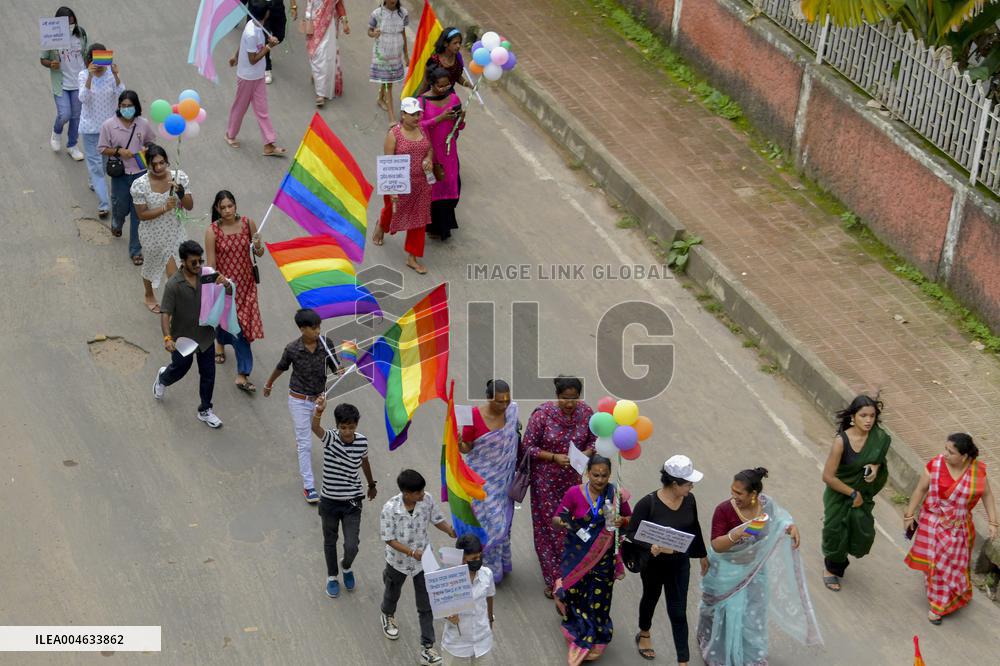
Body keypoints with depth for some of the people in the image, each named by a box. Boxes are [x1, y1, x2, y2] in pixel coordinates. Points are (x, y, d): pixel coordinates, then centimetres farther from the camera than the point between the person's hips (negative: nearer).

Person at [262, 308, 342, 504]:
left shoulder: (326, 343, -15)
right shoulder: (292, 349, -21)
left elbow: (336, 367, -8)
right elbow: (281, 368, -2)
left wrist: (340, 371, -32)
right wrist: (268, 384, 14)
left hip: (319, 397, 4)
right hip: (299, 400, -4)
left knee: (308, 428, 31)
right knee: (306, 444, -3)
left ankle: (299, 440, 66)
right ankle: (308, 485, 3)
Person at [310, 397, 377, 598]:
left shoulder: (362, 441, -10)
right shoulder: (330, 438, -19)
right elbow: (315, 427, -43)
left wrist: (371, 485, 27)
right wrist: (318, 411, -66)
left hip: (352, 502, 1)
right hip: (329, 501, -1)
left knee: (351, 546, -4)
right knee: (330, 542, 18)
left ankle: (347, 567, 31)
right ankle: (332, 576, 43)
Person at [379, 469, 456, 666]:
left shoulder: (427, 500, -20)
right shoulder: (390, 509, -30)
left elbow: (437, 520, -3)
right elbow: (389, 539, -23)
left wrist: (451, 531, -22)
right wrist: (412, 553, -34)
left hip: (423, 560, 2)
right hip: (398, 560, -2)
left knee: (426, 605, 4)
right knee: (393, 592, 28)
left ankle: (427, 648, 13)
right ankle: (388, 616, 62)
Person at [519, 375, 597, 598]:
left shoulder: (586, 412, -10)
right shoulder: (542, 414, -20)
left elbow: (593, 442, 2)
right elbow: (528, 447, -14)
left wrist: (584, 455, -20)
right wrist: (555, 457, -25)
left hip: (571, 478, 3)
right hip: (545, 479, -3)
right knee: (548, 525, 4)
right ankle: (553, 579, 17)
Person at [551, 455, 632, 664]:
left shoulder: (616, 495, -7)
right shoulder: (575, 493, -13)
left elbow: (631, 519, 8)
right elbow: (556, 520, -7)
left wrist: (623, 521, -15)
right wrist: (562, 522, -30)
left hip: (603, 557, 1)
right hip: (577, 556, -1)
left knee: (598, 598, 4)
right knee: (575, 593, 6)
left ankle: (592, 640, 27)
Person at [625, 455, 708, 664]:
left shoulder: (689, 500, -11)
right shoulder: (648, 503, -26)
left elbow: (694, 528, 5)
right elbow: (632, 532, -20)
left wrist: (703, 555, 17)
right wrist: (651, 546, -38)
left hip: (680, 563, 2)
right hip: (654, 563, -2)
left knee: (678, 611, 6)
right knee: (651, 598, 25)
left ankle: (683, 661, 14)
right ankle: (644, 634, 55)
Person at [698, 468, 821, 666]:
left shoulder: (766, 504, -18)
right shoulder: (724, 510, -30)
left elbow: (781, 520, 2)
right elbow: (716, 546, -29)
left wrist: (792, 527, -20)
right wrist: (734, 535, -48)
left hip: (754, 569, 3)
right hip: (726, 573, -3)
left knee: (753, 614, 19)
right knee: (724, 613, 19)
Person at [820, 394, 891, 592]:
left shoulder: (878, 437, -15)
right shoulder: (842, 441, -28)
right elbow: (828, 476, -24)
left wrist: (875, 467, -17)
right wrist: (852, 493, -16)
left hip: (862, 495, 4)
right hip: (840, 494, -4)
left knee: (863, 533, 10)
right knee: (837, 533, 10)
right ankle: (831, 569, 40)